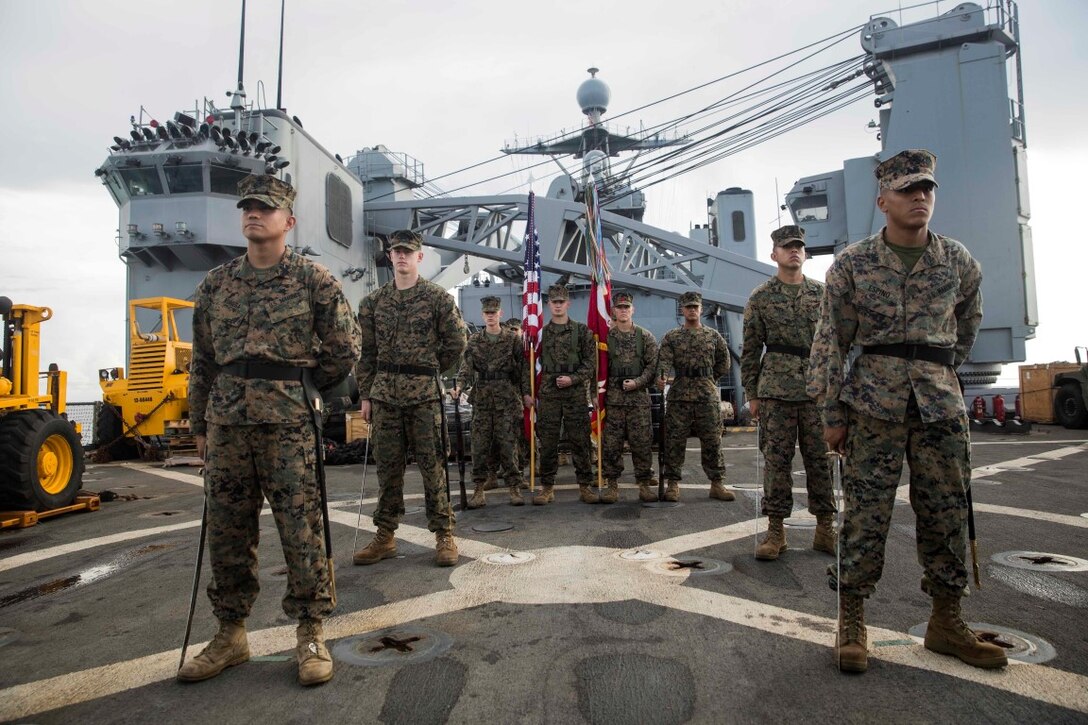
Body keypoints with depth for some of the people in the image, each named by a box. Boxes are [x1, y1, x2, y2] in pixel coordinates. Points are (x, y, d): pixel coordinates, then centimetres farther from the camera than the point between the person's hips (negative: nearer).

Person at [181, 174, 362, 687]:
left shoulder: (313, 279, 1)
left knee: (301, 529, -1)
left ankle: (311, 634, 12)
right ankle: (230, 634, 25)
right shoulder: (216, 284, 13)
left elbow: (345, 348, 3)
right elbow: (203, 361, 16)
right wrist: (199, 424, 15)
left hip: (289, 424, -4)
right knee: (226, 532, 10)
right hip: (226, 424, 5)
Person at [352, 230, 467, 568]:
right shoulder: (373, 301, 10)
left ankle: (443, 535, 9)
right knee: (387, 465, 9)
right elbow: (366, 352, 11)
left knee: (432, 464, 0)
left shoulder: (438, 297, 1)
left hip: (425, 394, -3)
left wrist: (428, 371, 8)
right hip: (384, 394, 3)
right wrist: (365, 395, 8)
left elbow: (456, 343, 4)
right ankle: (385, 536, 18)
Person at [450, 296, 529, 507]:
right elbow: (467, 367, -1)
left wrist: (526, 394, -1)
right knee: (479, 444, 1)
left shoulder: (514, 339, 3)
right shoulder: (474, 341, 9)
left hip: (508, 399, -2)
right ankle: (479, 489, 9)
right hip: (482, 400, 2)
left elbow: (523, 367, 4)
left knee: (508, 444, -1)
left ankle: (514, 487, 8)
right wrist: (460, 387, -18)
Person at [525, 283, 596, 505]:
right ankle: (547, 487, 13)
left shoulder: (582, 331, 5)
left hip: (576, 393, -1)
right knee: (547, 442, 3)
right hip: (548, 394, 2)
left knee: (580, 441, 2)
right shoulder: (540, 333, 10)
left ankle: (585, 486, 12)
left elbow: (590, 361, 0)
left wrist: (573, 379, -12)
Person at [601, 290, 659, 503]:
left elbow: (653, 365, 1)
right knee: (611, 443, 1)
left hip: (639, 397, 0)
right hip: (613, 398, 0)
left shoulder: (646, 337, 5)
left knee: (642, 442, 1)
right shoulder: (605, 337, 6)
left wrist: (637, 382, -12)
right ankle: (612, 484, 9)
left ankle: (645, 484, 12)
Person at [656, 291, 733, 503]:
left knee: (712, 441, 3)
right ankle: (673, 484, 7)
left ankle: (717, 484, 11)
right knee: (674, 441, -1)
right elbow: (664, 360, -7)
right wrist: (661, 376, -26)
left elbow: (724, 365, 18)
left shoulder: (714, 336, 12)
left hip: (708, 396, 1)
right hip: (678, 397, -1)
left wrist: (707, 380, 12)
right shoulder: (671, 337, 7)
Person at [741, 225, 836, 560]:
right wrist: (751, 394, 1)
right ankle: (775, 530, 9)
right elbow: (750, 349, 5)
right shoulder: (761, 297, 4)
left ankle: (825, 528, 16)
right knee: (777, 458, 1)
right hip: (776, 388, -2)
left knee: (821, 458, 5)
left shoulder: (822, 293, 10)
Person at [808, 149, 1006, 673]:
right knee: (865, 515, -1)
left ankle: (945, 622, 24)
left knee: (946, 514, 8)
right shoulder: (852, 264, 0)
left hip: (941, 404, 3)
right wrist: (832, 414, -4)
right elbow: (830, 343, -1)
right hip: (874, 405, -3)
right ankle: (851, 621, 10)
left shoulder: (959, 261, 8)